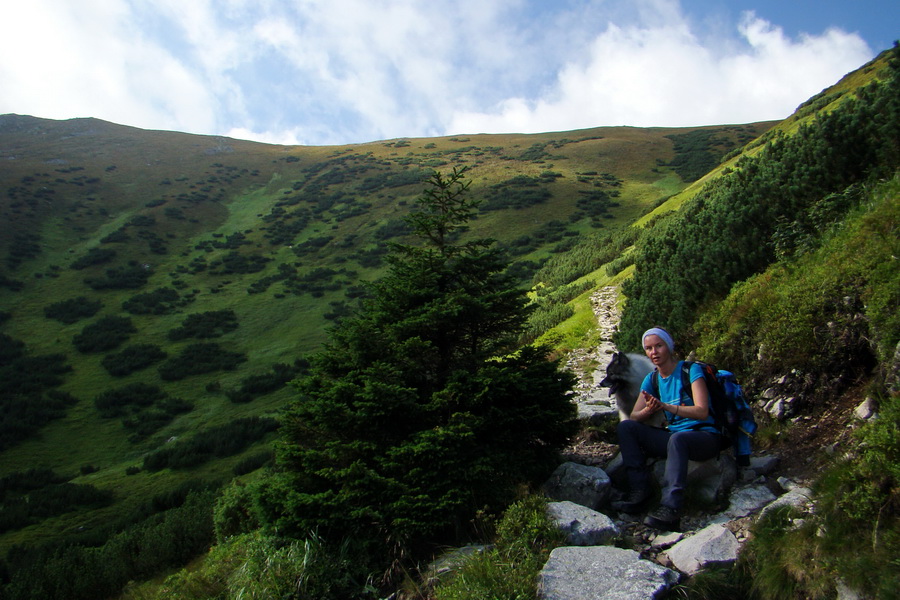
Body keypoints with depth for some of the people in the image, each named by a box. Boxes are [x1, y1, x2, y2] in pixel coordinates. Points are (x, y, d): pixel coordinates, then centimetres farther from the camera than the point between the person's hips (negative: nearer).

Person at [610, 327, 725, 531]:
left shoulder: (691, 370, -8)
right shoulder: (651, 379, 9)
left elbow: (702, 412, -19)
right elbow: (633, 417, 2)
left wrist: (665, 406, -31)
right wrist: (649, 410, -22)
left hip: (706, 436, -6)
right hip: (673, 436, 6)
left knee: (677, 438, -39)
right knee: (625, 427, -10)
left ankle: (670, 509, -45)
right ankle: (638, 492, -20)